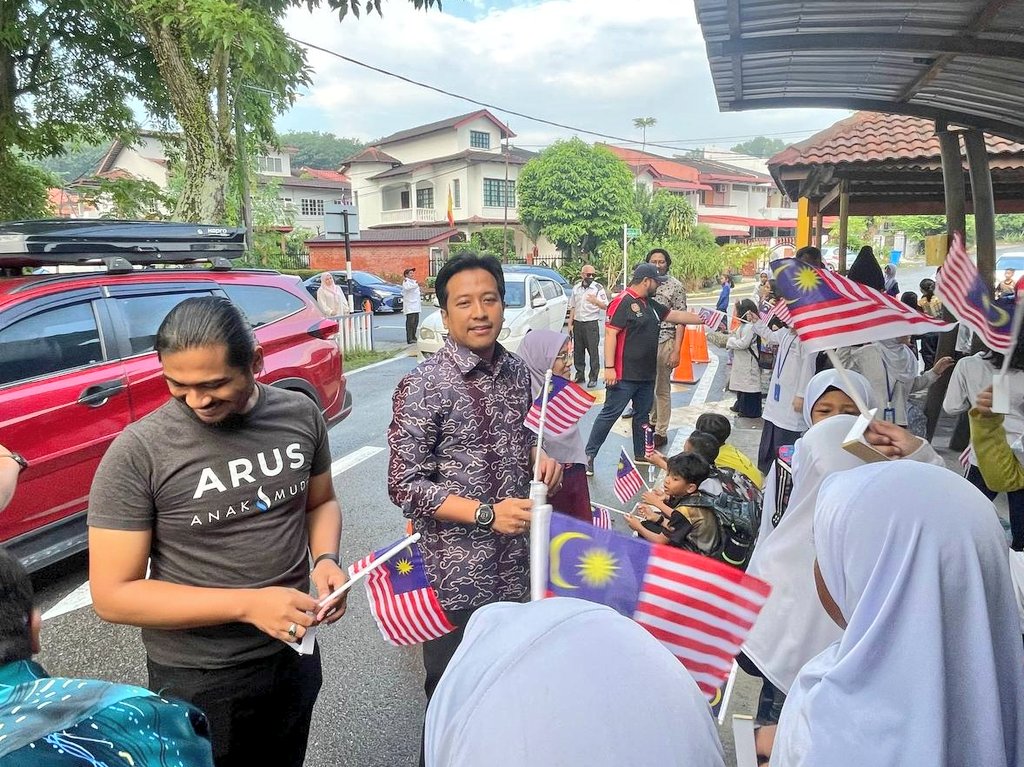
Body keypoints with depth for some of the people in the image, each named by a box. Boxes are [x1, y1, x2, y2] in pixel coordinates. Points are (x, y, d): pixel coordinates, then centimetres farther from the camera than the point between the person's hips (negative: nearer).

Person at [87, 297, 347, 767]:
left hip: (295, 654, 4)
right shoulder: (138, 453, -21)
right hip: (197, 679, -4)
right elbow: (112, 596, -18)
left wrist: (325, 559, -14)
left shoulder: (300, 414, -9)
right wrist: (248, 605, -26)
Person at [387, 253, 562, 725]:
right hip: (456, 576, -5)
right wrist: (487, 514, -22)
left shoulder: (516, 371, 3)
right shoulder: (423, 387, -16)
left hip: (516, 566, 6)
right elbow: (404, 486, -16)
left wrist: (540, 454, -4)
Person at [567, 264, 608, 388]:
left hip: (591, 323, -4)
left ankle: (593, 378, 4)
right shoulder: (576, 288, 10)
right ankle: (580, 374, 23)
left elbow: (605, 306, -7)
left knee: (593, 351, -3)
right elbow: (573, 307, 14)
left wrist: (596, 301, -26)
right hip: (577, 323, 4)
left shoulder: (598, 288, -3)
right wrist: (570, 324, 10)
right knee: (578, 351, 10)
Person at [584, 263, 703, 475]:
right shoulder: (623, 302, -14)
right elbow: (610, 334, -19)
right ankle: (589, 455, 3)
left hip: (647, 374, 9)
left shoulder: (650, 304, 14)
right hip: (625, 375, -9)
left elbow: (677, 316, 23)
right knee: (610, 414, -5)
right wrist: (609, 367, -24)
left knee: (643, 415, 17)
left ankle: (641, 455, 29)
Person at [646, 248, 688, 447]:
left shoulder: (676, 286, -5)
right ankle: (653, 421, 30)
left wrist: (676, 351, -13)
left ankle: (661, 432, 9)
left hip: (664, 342, -5)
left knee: (662, 390, 2)